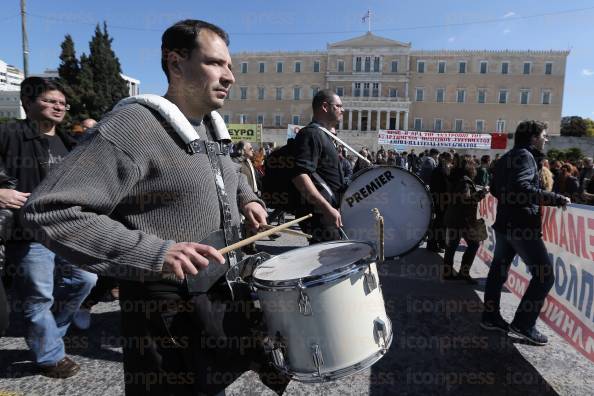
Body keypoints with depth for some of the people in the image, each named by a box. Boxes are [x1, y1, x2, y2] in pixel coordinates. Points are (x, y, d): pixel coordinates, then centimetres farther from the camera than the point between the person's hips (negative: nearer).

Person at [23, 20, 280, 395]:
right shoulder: (133, 125, -20)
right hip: (169, 309, -8)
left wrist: (246, 198, 7)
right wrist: (152, 253, -32)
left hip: (225, 290, 8)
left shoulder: (214, 127, 7)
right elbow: (51, 210, -24)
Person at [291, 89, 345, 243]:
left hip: (329, 212, 11)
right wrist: (328, 208, -31)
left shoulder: (324, 135, 20)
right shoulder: (311, 134, -13)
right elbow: (300, 176, -27)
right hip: (321, 215, -11)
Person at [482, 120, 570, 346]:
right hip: (522, 226, -10)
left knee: (498, 271, 13)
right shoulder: (525, 156, -11)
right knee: (544, 275, -3)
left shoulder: (505, 158, 17)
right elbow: (522, 187, -27)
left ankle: (490, 317, 20)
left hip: (505, 224, 10)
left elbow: (495, 189, 24)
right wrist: (556, 199, -22)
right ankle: (523, 324, -1)